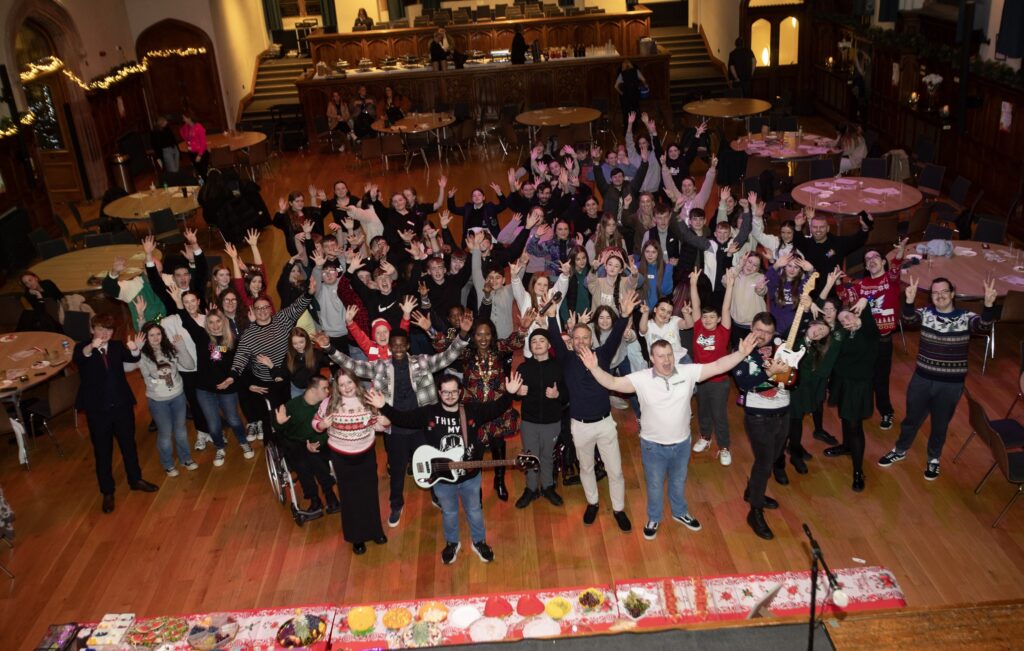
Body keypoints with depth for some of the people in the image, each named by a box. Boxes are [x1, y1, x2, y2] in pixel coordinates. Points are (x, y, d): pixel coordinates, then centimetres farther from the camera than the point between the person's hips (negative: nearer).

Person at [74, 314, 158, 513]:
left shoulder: (118, 346, 3)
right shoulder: (82, 348, -5)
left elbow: (132, 359, -14)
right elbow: (77, 359, -28)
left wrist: (134, 350, -40)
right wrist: (90, 348, -52)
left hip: (122, 405, 3)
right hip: (97, 409, -3)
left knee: (128, 443, 16)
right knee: (102, 451, 7)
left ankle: (135, 479, 34)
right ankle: (107, 492, 18)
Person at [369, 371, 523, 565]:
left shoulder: (473, 410, -10)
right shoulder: (428, 413, -10)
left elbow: (497, 408, -14)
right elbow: (402, 418, -11)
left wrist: (509, 394, -31)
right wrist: (383, 407, -25)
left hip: (470, 476, 0)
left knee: (474, 511, 20)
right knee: (449, 513, 21)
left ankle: (479, 542, 44)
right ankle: (452, 544, 46)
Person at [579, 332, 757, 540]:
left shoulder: (687, 372, -14)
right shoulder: (642, 379, -20)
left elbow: (718, 366, -16)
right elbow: (613, 383, -26)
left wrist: (741, 353, -28)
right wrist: (594, 368, -43)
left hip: (681, 443, 2)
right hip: (653, 445, -2)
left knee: (678, 481, 27)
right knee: (654, 484, 20)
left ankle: (680, 512, 53)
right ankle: (654, 518, 46)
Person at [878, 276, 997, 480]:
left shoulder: (966, 317, -9)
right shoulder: (925, 313, -6)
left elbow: (984, 326, -28)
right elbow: (908, 320, -26)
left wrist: (989, 305, -48)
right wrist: (909, 301, -47)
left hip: (951, 384, -1)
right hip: (922, 379, 1)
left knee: (940, 425, 16)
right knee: (912, 419, 18)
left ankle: (933, 459, 39)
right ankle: (900, 451, 40)